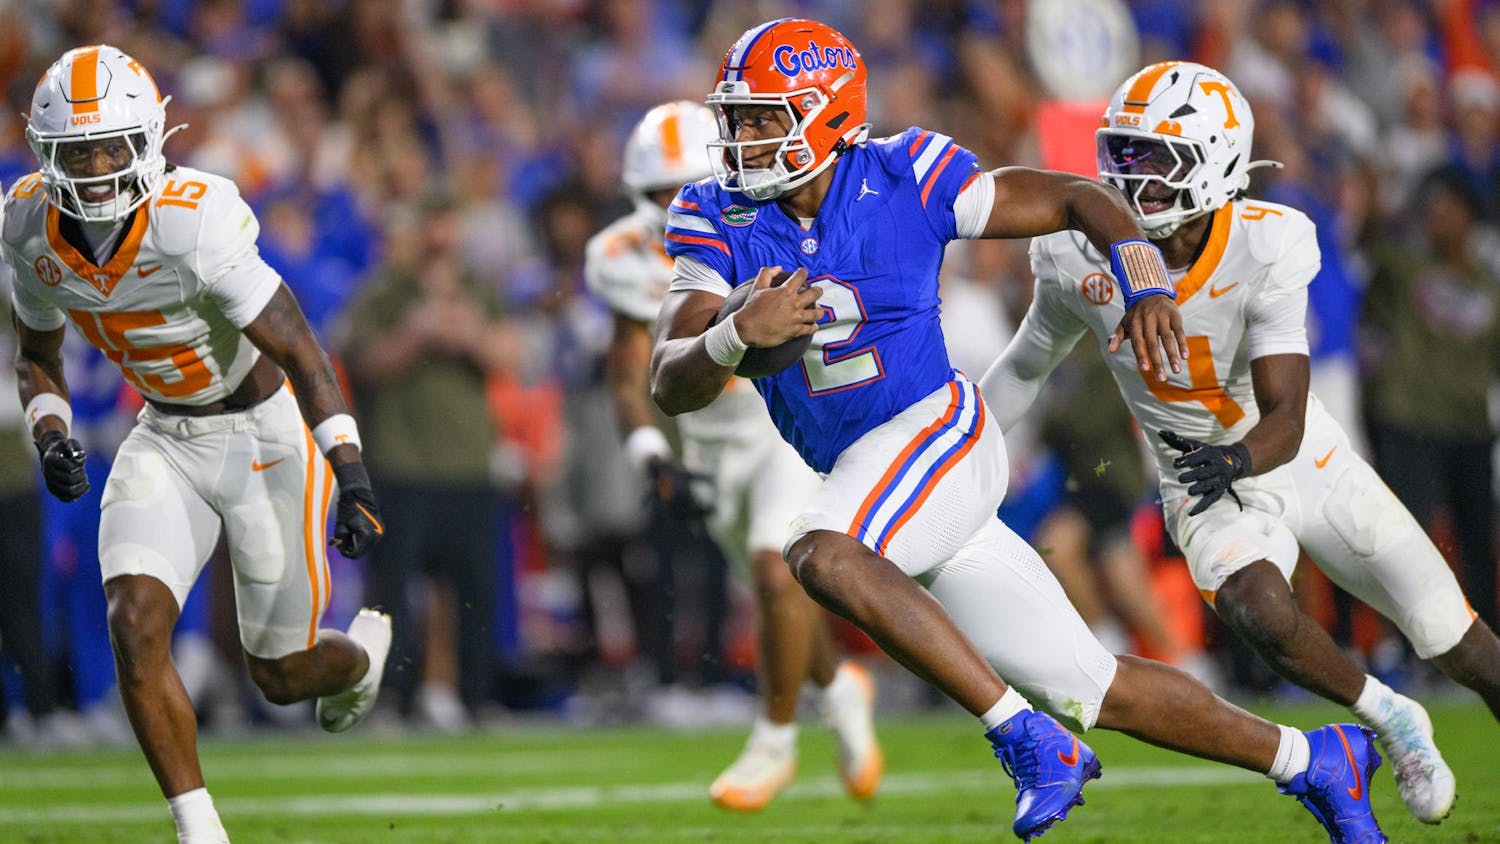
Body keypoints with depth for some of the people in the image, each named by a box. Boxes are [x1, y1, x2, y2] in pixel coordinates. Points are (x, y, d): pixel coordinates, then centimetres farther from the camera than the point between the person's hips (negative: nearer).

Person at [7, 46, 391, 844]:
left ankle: (364, 650, 45)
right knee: (135, 627, -18)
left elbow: (299, 351, -28)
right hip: (165, 441, 4)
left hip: (265, 436, -4)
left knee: (280, 674, 8)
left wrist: (352, 475, -35)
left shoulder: (194, 222, -30)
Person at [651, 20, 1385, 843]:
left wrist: (1148, 288, -18)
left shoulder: (903, 180, -10)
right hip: (860, 472, 5)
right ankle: (1313, 760, 24)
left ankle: (1032, 740, -29)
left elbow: (1079, 198, 0)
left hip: (938, 433, -5)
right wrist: (736, 335, -31)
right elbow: (669, 388, -9)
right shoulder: (716, 220, -2)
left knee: (821, 556, -34)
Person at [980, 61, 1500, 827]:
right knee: (1259, 614, -31)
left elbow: (1285, 419, -29)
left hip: (1308, 464, -1)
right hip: (1209, 491, 1)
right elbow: (1028, 363, 4)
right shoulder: (1081, 258, -17)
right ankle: (1389, 721, -3)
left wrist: (1238, 459, -50)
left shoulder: (1265, 248, -25)